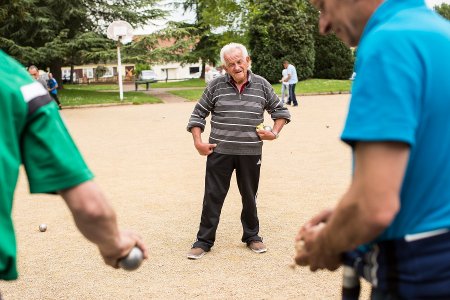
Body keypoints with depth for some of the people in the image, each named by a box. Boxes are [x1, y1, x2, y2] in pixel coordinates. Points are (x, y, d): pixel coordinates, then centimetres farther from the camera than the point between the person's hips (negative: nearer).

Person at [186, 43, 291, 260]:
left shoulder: (261, 85, 3)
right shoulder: (216, 86, 0)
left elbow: (280, 111, 14)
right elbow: (198, 114, 6)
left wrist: (275, 133, -1)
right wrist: (198, 142, -3)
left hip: (251, 152, 1)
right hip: (219, 152, -1)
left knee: (249, 196, 13)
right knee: (213, 196, 3)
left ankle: (252, 236, 31)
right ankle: (204, 241, 14)